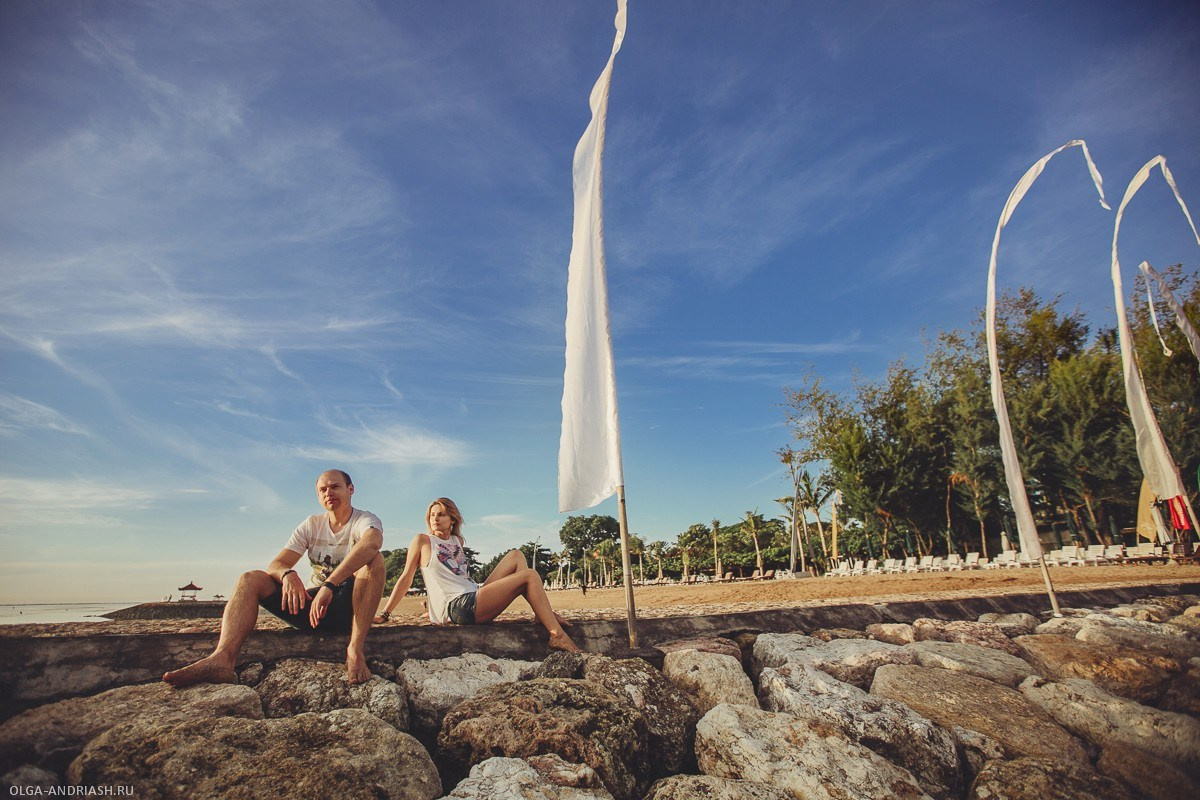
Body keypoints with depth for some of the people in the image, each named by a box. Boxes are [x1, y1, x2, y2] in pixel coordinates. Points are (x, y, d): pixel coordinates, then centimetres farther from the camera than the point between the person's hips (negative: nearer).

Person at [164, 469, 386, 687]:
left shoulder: (364, 520, -8)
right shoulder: (311, 525, 10)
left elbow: (372, 543, -35)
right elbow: (275, 565, -1)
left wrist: (330, 585, -44)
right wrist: (288, 574, -26)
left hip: (349, 605, -5)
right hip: (314, 604, 5)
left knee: (374, 560, -33)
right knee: (252, 579, -9)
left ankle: (355, 648, -40)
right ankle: (222, 659, -34)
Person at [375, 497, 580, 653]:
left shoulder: (457, 541, 20)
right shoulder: (422, 540, 3)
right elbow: (406, 578, 3)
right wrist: (385, 613, 2)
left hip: (474, 595, 7)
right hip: (458, 607, -7)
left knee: (516, 555, 3)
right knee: (530, 575, -15)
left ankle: (544, 613, -7)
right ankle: (558, 635, -21)